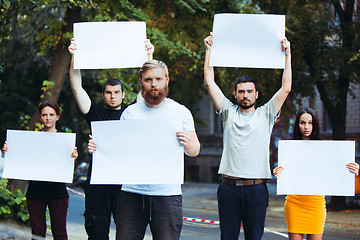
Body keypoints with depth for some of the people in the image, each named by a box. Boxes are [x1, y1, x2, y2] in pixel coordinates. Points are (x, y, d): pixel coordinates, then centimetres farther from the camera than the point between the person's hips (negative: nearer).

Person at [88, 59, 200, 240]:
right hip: (131, 193, 2)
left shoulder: (180, 112, 6)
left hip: (167, 194, -1)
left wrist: (187, 144, -16)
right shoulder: (130, 113, 10)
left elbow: (195, 151, 7)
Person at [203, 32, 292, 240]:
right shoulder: (228, 112, 11)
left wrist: (287, 54, 4)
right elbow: (209, 82, 9)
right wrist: (209, 50, 9)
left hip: (256, 189, 0)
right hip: (229, 187, 1)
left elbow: (286, 88, 4)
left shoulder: (265, 115, 10)